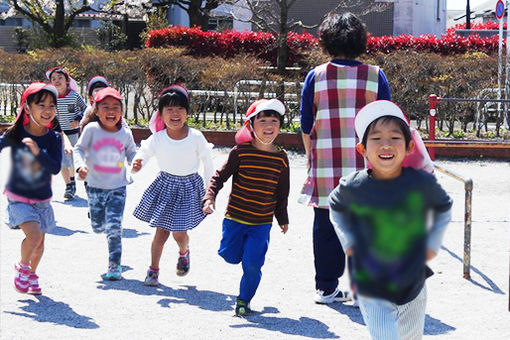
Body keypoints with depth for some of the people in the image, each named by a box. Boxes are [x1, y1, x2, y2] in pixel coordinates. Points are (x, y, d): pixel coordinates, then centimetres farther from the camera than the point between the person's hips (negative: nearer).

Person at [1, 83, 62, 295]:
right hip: (18, 197, -3)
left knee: (39, 242, 13)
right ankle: (22, 267, 9)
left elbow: (56, 168, -19)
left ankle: (32, 274, 41)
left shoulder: (54, 138, -11)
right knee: (33, 234, -21)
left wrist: (38, 152, -32)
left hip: (42, 199, 3)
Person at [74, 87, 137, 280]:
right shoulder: (92, 130, -7)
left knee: (114, 228, -8)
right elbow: (79, 149, 0)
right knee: (98, 227, 9)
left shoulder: (125, 134, -1)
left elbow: (131, 152, 13)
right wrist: (80, 165, -18)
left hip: (117, 187, 0)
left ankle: (115, 266, -2)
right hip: (95, 186, 0)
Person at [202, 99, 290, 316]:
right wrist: (210, 197, -18)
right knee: (230, 256, 8)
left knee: (252, 264, -5)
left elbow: (282, 192, 9)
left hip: (262, 222, 0)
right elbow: (220, 176, -3)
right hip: (235, 217, 0)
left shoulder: (281, 158, -1)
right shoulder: (241, 152, -8)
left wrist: (282, 218, 16)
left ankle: (244, 300, 15)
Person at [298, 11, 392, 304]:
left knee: (326, 228, 10)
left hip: (325, 168, 1)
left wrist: (311, 158, 17)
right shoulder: (375, 76, 0)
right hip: (367, 168, -1)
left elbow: (306, 126, 4)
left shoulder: (316, 76, 1)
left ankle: (326, 288, 15)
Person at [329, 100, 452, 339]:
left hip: (413, 286, 2)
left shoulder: (422, 183, -11)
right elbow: (336, 207, 13)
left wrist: (432, 245, 3)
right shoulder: (353, 187, -11)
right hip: (371, 292, -2)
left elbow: (444, 207, 11)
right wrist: (349, 244, 4)